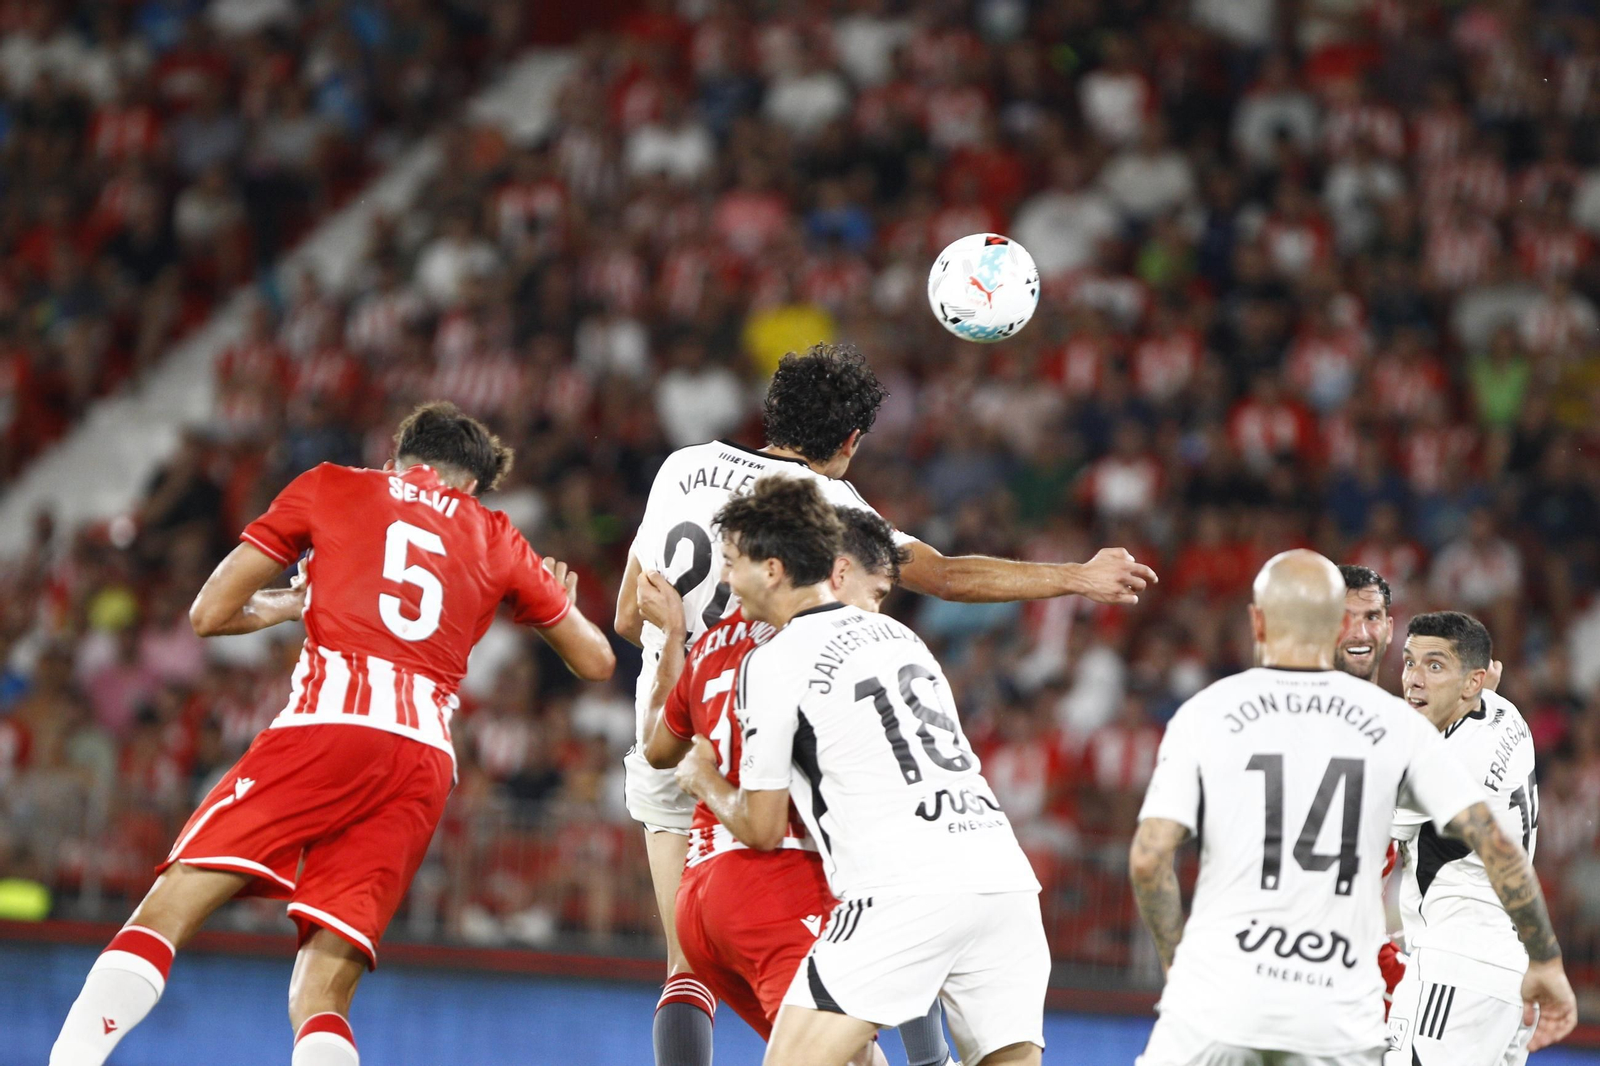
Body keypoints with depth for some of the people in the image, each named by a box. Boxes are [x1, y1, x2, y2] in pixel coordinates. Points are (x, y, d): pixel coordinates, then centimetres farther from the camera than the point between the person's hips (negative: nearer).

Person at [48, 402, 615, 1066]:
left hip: (328, 721, -3)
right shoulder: (497, 539, 25)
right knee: (322, 996, 2)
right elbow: (596, 662, 33)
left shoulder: (329, 487, 19)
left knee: (167, 912, -5)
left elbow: (210, 614, 15)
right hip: (426, 760, 3)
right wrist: (559, 608, 54)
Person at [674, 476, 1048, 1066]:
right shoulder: (895, 632, 23)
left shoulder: (772, 664, 2)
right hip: (1005, 877, 7)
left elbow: (762, 829, 8)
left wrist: (703, 780, 28)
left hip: (905, 890, -7)